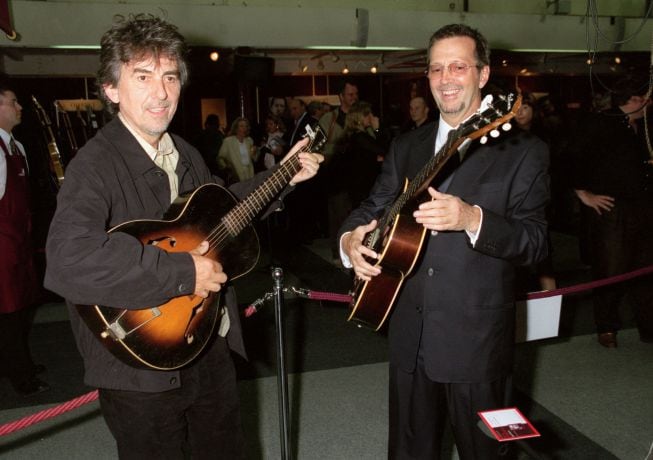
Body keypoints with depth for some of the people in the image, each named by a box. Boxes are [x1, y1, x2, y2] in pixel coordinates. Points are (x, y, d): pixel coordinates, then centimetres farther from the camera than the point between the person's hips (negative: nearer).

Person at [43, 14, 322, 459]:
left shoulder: (186, 155, 4)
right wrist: (183, 272, -33)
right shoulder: (95, 165, -23)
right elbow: (67, 262, -39)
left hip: (212, 347, 8)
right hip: (142, 370, -7)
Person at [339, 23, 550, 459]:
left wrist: (472, 219, -29)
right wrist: (350, 239, -10)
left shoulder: (523, 151, -6)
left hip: (476, 341, -4)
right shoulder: (406, 146, 8)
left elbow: (536, 242, -12)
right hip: (409, 336, 4)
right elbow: (374, 208, 12)